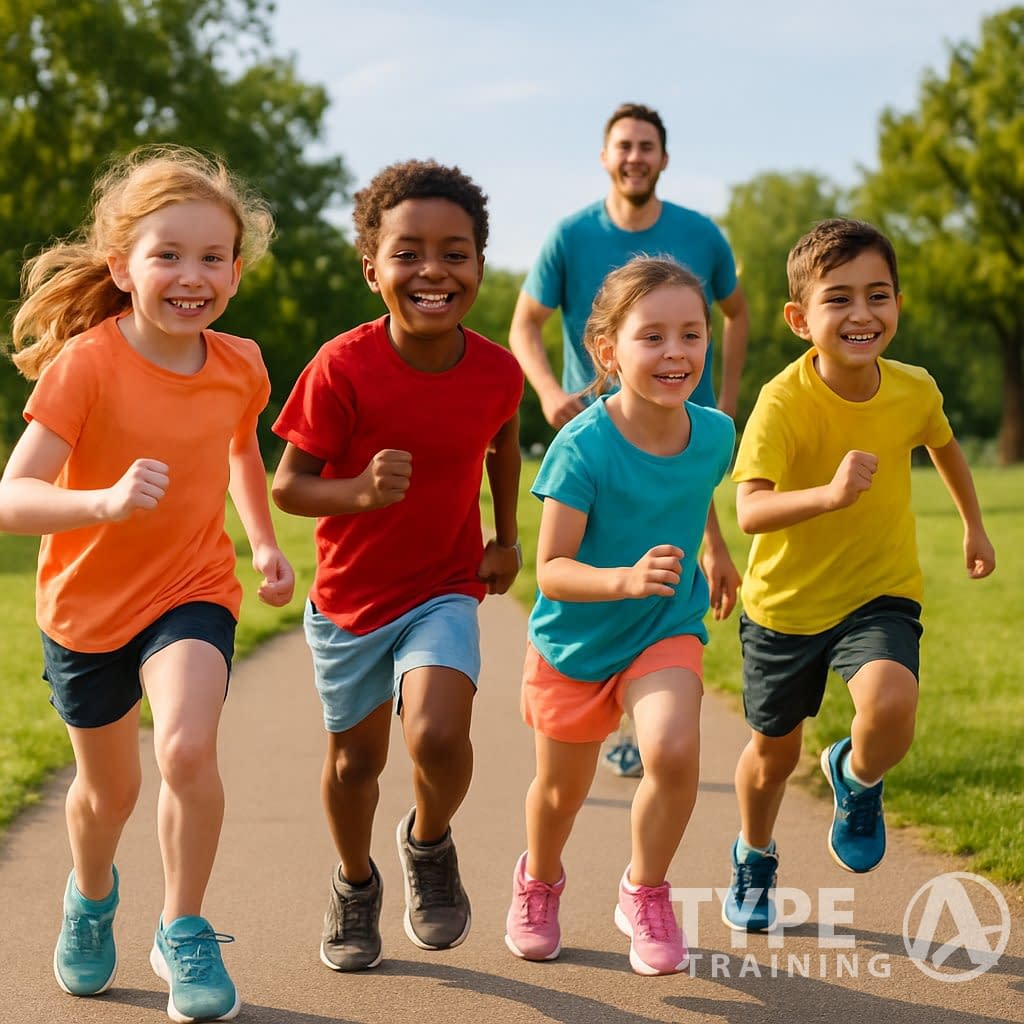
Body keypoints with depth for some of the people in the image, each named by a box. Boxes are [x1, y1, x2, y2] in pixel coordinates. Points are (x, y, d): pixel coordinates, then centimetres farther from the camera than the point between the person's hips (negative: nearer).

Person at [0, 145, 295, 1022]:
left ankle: (184, 932, -2)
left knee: (189, 749, -25)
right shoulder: (85, 364, -23)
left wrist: (265, 542, 10)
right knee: (108, 791, 16)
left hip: (193, 592, 1)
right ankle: (92, 895, 52)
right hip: (87, 604, -1)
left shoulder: (239, 365, -9)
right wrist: (105, 500, -49)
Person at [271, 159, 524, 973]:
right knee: (356, 759, 15)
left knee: (439, 736, -23)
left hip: (447, 587, 0)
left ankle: (430, 844, 12)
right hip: (349, 597, 0)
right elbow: (289, 485, -16)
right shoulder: (342, 369, -21)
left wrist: (507, 537, 15)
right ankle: (356, 883, 45)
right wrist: (361, 492, -35)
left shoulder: (497, 372, -12)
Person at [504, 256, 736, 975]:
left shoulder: (714, 434, -12)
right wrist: (625, 579, -44)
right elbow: (551, 570, -27)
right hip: (576, 640, -2)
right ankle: (539, 882, 51)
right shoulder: (582, 446, -27)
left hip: (667, 629, 2)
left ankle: (645, 893, 2)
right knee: (562, 790, 16)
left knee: (674, 751, -25)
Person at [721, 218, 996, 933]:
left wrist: (974, 525, 26)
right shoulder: (784, 400, -24)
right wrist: (829, 493, -52)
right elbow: (751, 511, -36)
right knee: (774, 753, 15)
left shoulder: (914, 390, -11)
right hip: (786, 600, -1)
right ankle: (754, 860, 48)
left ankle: (858, 781, 9)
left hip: (880, 591, 1)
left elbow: (943, 444, 14)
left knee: (891, 706, -28)